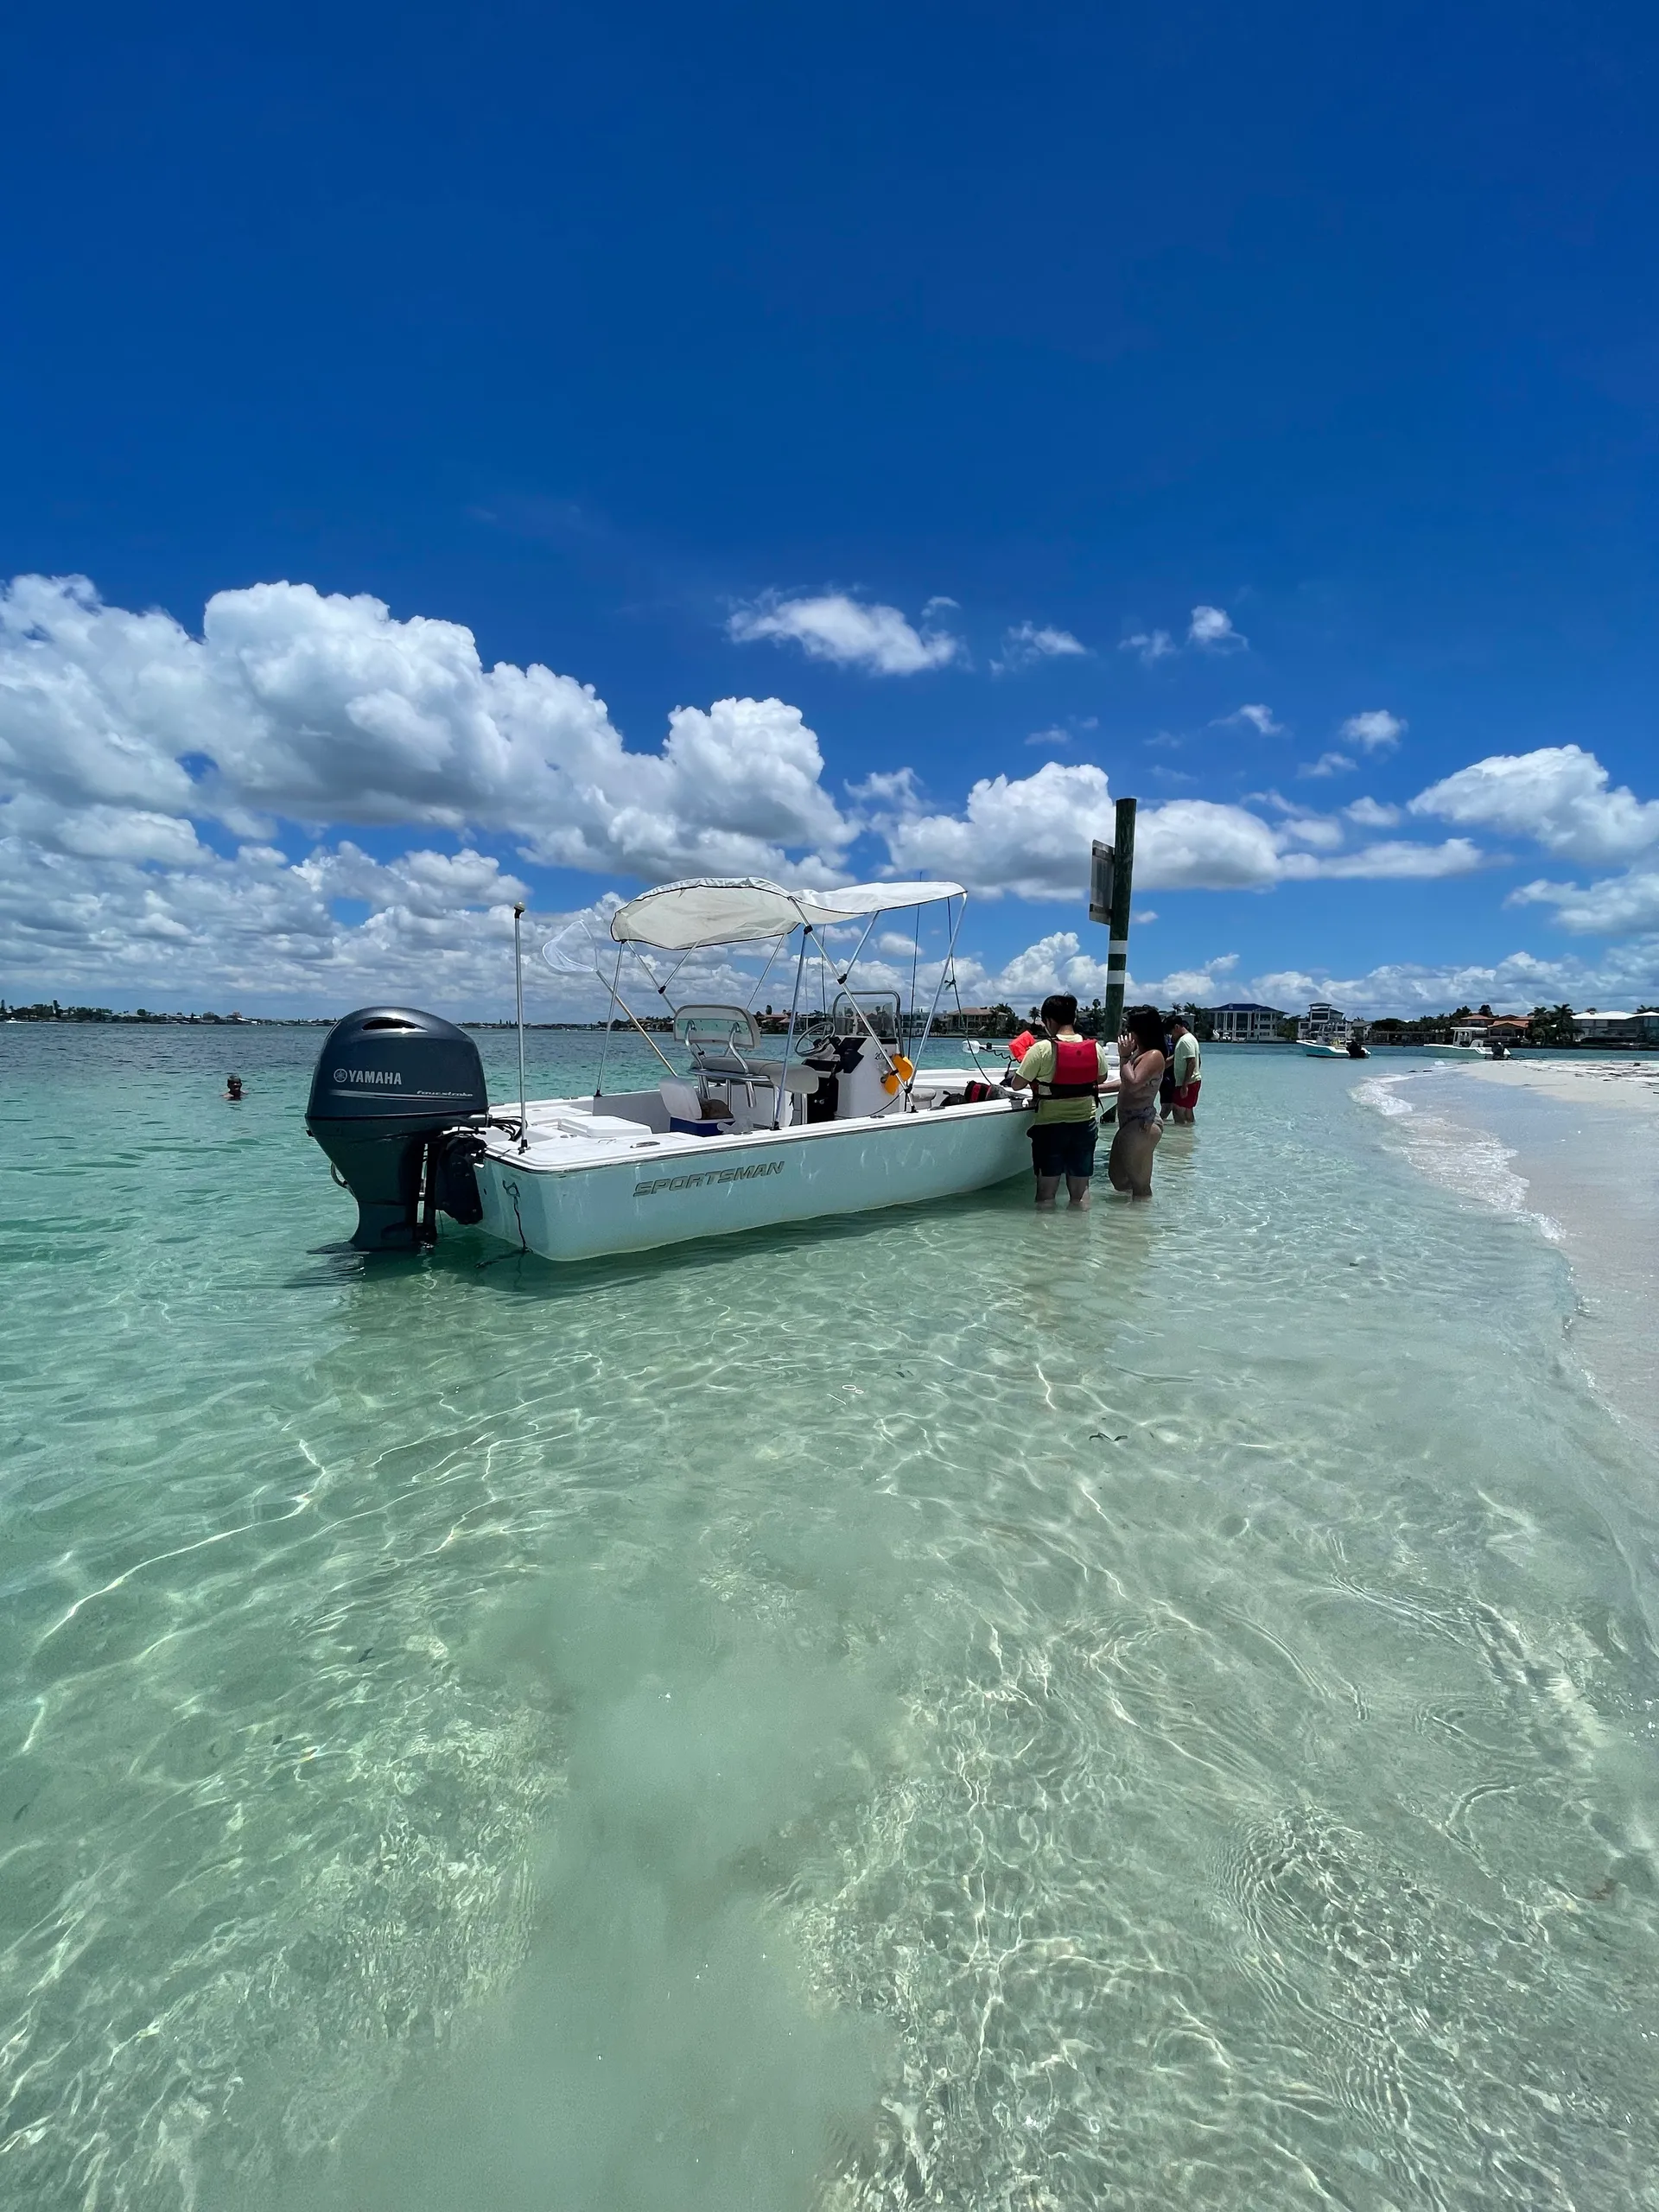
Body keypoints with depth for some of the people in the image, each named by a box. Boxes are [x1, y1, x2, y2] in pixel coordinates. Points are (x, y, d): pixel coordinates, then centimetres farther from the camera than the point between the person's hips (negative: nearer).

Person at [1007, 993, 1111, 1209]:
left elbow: (1017, 1085, -11)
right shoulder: (1095, 1047, -2)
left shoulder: (1042, 1049, -15)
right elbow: (1102, 1078, 15)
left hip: (1050, 1126, -4)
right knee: (1081, 1190, 14)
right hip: (1085, 1124, 4)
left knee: (1046, 1191, 6)